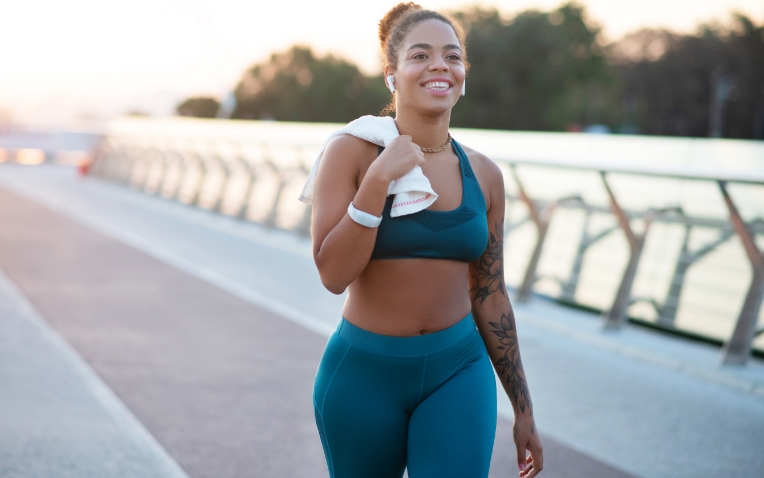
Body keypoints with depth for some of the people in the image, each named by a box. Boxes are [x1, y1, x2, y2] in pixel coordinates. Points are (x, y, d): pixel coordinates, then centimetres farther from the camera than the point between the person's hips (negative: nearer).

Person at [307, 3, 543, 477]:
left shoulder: (484, 174, 1)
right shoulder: (352, 152, -9)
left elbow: (490, 296, 8)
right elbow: (333, 274, -17)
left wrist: (524, 408, 10)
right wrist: (378, 179, -24)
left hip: (457, 372, 2)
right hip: (363, 374, -2)